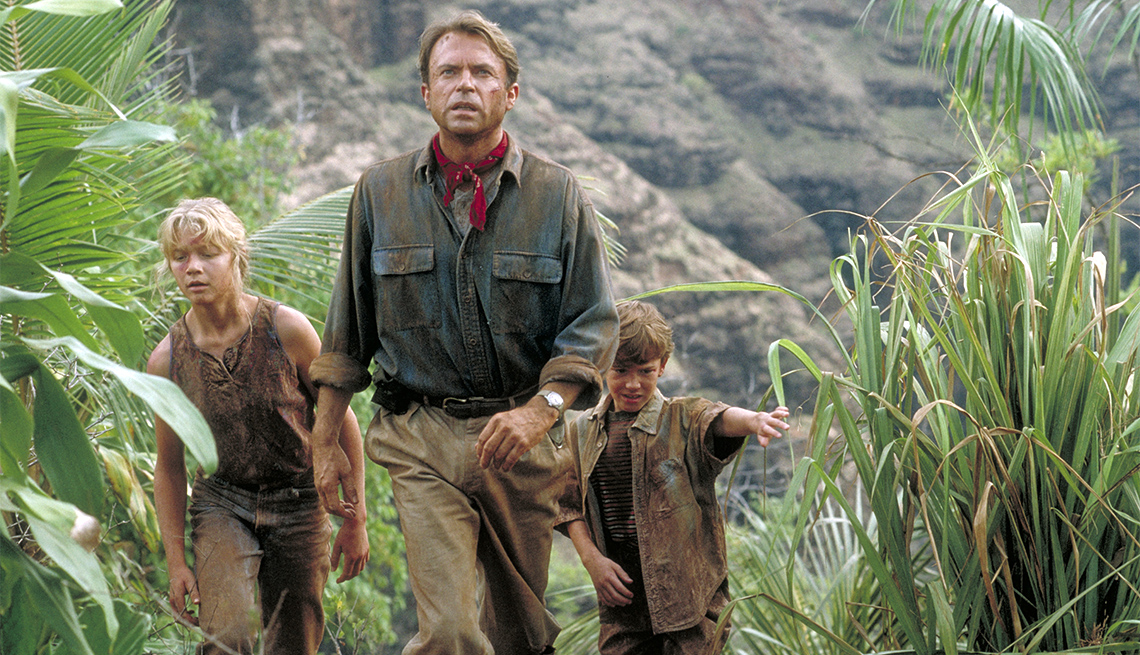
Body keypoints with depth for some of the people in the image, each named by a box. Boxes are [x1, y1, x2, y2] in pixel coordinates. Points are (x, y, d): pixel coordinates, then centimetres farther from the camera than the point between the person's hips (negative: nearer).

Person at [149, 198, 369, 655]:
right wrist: (176, 562, 1)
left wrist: (355, 520, -3)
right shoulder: (166, 360, -9)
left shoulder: (286, 329, -14)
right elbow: (169, 467, 3)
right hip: (221, 504, 0)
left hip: (299, 504, 0)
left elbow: (342, 421, -4)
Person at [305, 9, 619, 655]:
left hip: (521, 438, 1)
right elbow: (348, 330, 11)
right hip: (421, 439, -1)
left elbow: (594, 324, -2)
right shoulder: (381, 191, 5)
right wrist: (326, 441, 9)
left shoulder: (558, 194, 1)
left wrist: (541, 409, -19)